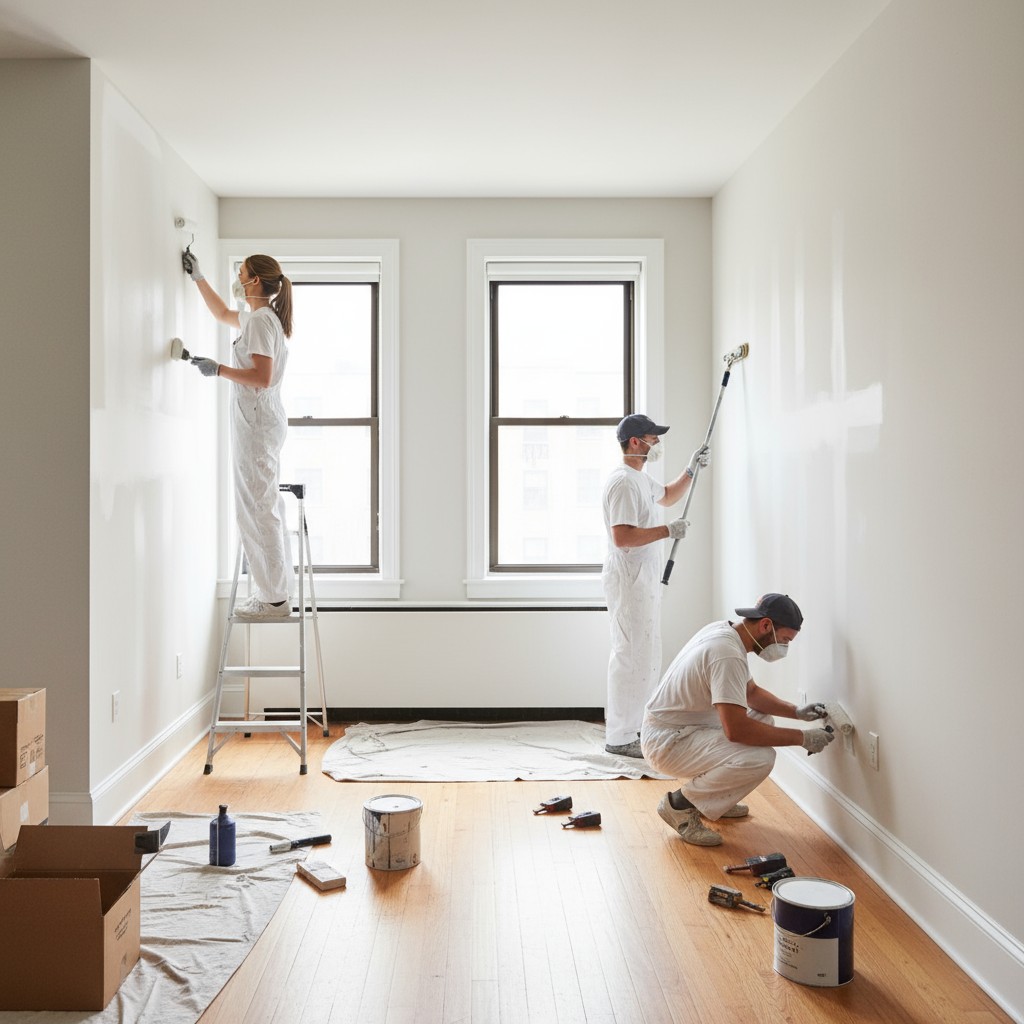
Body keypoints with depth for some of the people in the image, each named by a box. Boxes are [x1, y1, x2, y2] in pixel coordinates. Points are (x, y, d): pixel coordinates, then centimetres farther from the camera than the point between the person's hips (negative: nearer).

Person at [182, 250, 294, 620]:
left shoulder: (261, 320, -14)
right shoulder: (256, 317, 15)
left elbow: (262, 377, -23)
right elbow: (222, 313, 35)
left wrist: (218, 369, -15)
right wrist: (197, 277, 33)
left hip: (257, 424, -10)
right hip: (261, 422, 10)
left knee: (257, 510, -6)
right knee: (266, 510, 13)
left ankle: (273, 598, -1)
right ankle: (277, 593, 20)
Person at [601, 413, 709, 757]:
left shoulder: (641, 479, 15)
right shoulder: (623, 482, -19)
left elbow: (668, 494, 35)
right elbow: (622, 537, -28)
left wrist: (691, 468, 20)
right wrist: (668, 530, -21)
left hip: (643, 580, 11)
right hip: (628, 580, -11)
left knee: (643, 655, 17)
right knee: (632, 657, -7)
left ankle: (627, 724, 27)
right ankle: (619, 737, 1)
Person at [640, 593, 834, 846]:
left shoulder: (726, 632, 5)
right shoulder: (728, 654, -26)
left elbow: (752, 692, 19)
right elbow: (736, 730, -31)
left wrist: (797, 711, 4)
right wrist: (802, 738, -22)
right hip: (666, 743, -10)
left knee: (762, 719, 14)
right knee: (760, 758, -25)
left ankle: (714, 797, 20)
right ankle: (680, 804, -6)